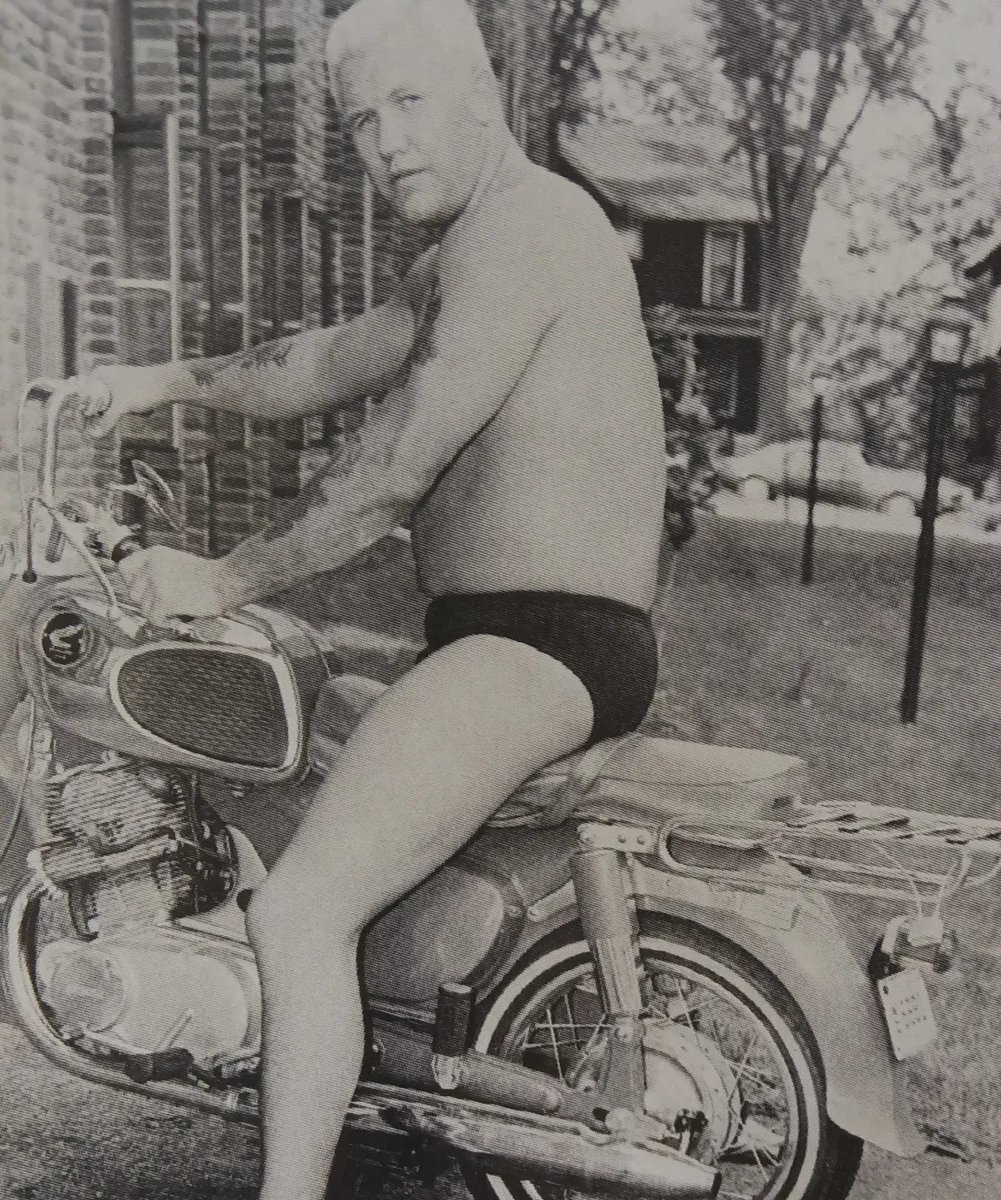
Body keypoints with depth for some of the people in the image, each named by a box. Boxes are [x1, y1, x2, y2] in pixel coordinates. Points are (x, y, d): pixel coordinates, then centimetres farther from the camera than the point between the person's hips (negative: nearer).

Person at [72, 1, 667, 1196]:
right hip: (504, 633, 11)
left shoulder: (521, 221, -13)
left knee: (297, 911, -21)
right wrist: (165, 380, 23)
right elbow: (330, 361, 29)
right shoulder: (459, 258, 20)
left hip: (546, 642, -11)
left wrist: (226, 579, -9)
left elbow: (396, 468, -18)